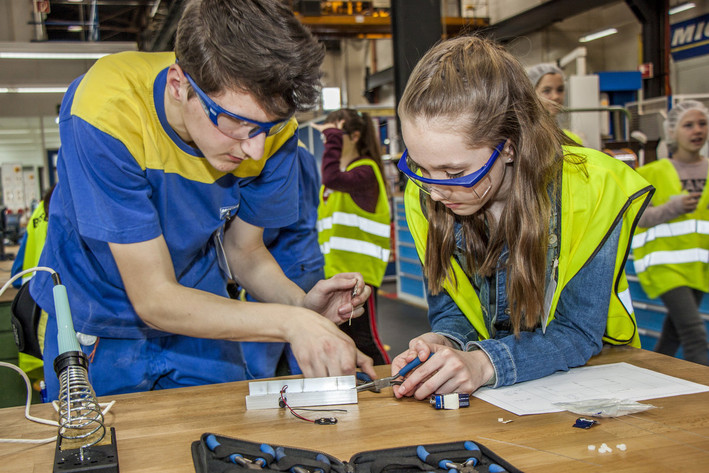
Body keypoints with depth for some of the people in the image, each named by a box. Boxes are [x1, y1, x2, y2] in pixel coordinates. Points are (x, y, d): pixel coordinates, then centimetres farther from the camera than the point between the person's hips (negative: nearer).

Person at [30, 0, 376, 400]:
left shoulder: (272, 129, -19)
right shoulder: (108, 113, -32)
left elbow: (244, 251, -5)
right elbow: (153, 298, -29)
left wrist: (303, 304, -24)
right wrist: (289, 322, -38)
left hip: (200, 324, 3)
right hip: (99, 329, -2)